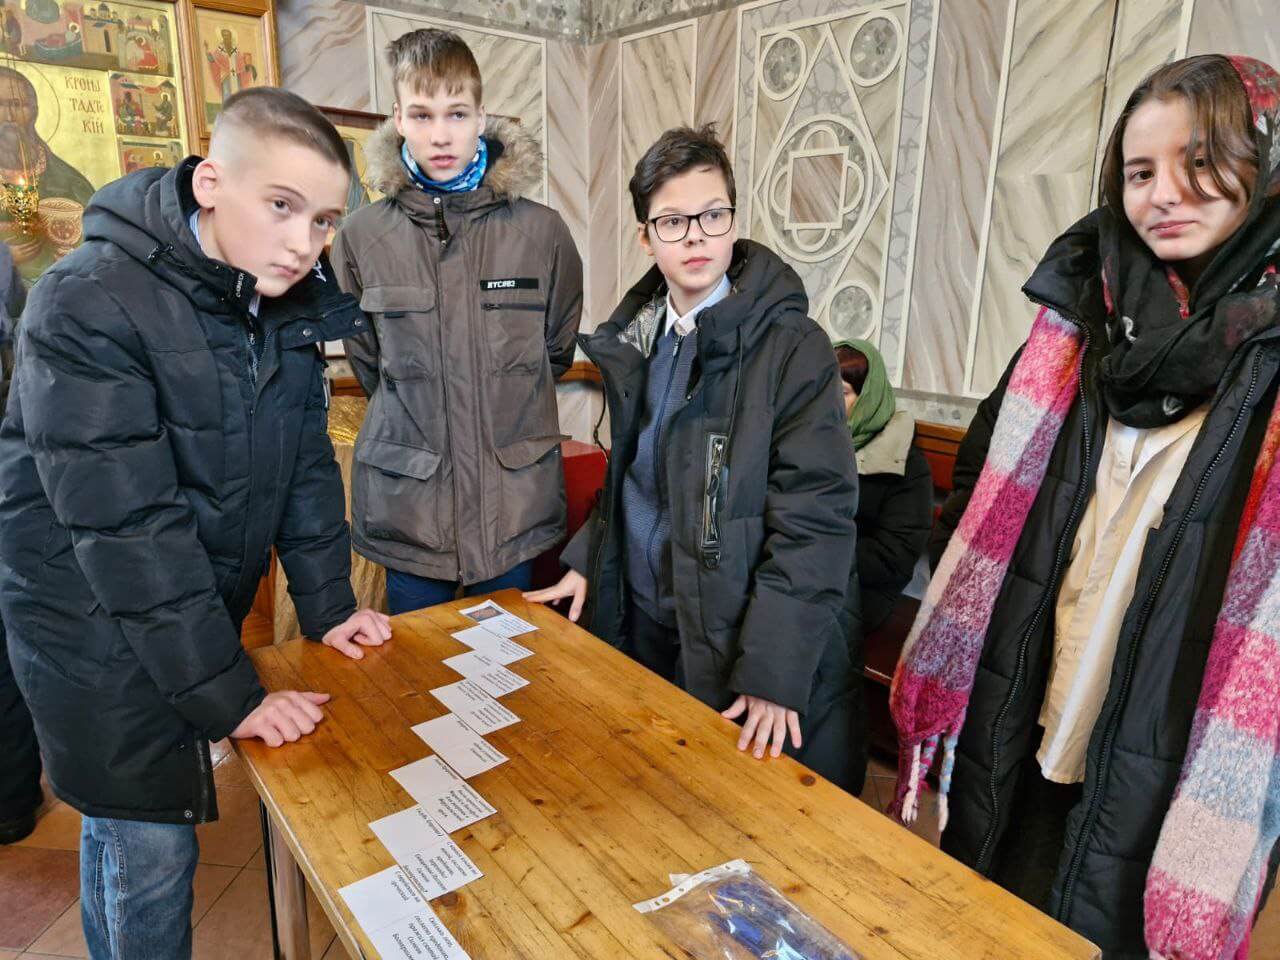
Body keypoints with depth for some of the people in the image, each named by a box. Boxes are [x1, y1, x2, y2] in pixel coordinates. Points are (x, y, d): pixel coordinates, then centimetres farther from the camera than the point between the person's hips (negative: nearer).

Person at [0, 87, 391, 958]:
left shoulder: (289, 299, -3)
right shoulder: (88, 308, -23)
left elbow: (305, 461, 3)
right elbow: (127, 524, -27)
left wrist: (328, 604, -2)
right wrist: (228, 691, -25)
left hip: (197, 607, 6)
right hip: (92, 621, -6)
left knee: (121, 821, 24)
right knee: (150, 842, 4)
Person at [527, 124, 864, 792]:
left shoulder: (792, 346, -15)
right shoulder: (634, 337, 5)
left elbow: (815, 516, -19)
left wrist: (774, 669, -22)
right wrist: (587, 560, 7)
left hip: (739, 634, -5)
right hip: (643, 619, 6)